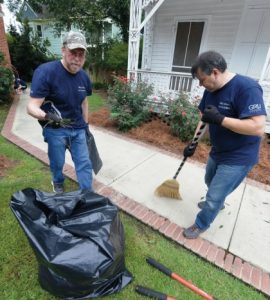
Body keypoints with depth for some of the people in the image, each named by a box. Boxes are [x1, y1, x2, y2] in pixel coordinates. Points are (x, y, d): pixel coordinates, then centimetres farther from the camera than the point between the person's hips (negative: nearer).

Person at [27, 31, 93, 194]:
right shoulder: (45, 72, -18)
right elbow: (32, 107, -22)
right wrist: (47, 116, -43)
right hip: (55, 129, -4)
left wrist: (86, 125, 15)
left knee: (84, 163, 6)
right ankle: (58, 184, 47)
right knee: (57, 163, 13)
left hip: (78, 128, 4)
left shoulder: (84, 77, 0)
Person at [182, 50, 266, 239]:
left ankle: (201, 225, 29)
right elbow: (204, 119, 8)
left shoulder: (247, 88, -26)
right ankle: (217, 203, 59)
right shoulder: (211, 90, -2)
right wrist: (193, 144, 3)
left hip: (238, 158, -8)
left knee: (214, 197, 2)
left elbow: (258, 128, -32)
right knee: (211, 182, 29)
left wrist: (219, 118, -34)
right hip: (217, 152, 8)